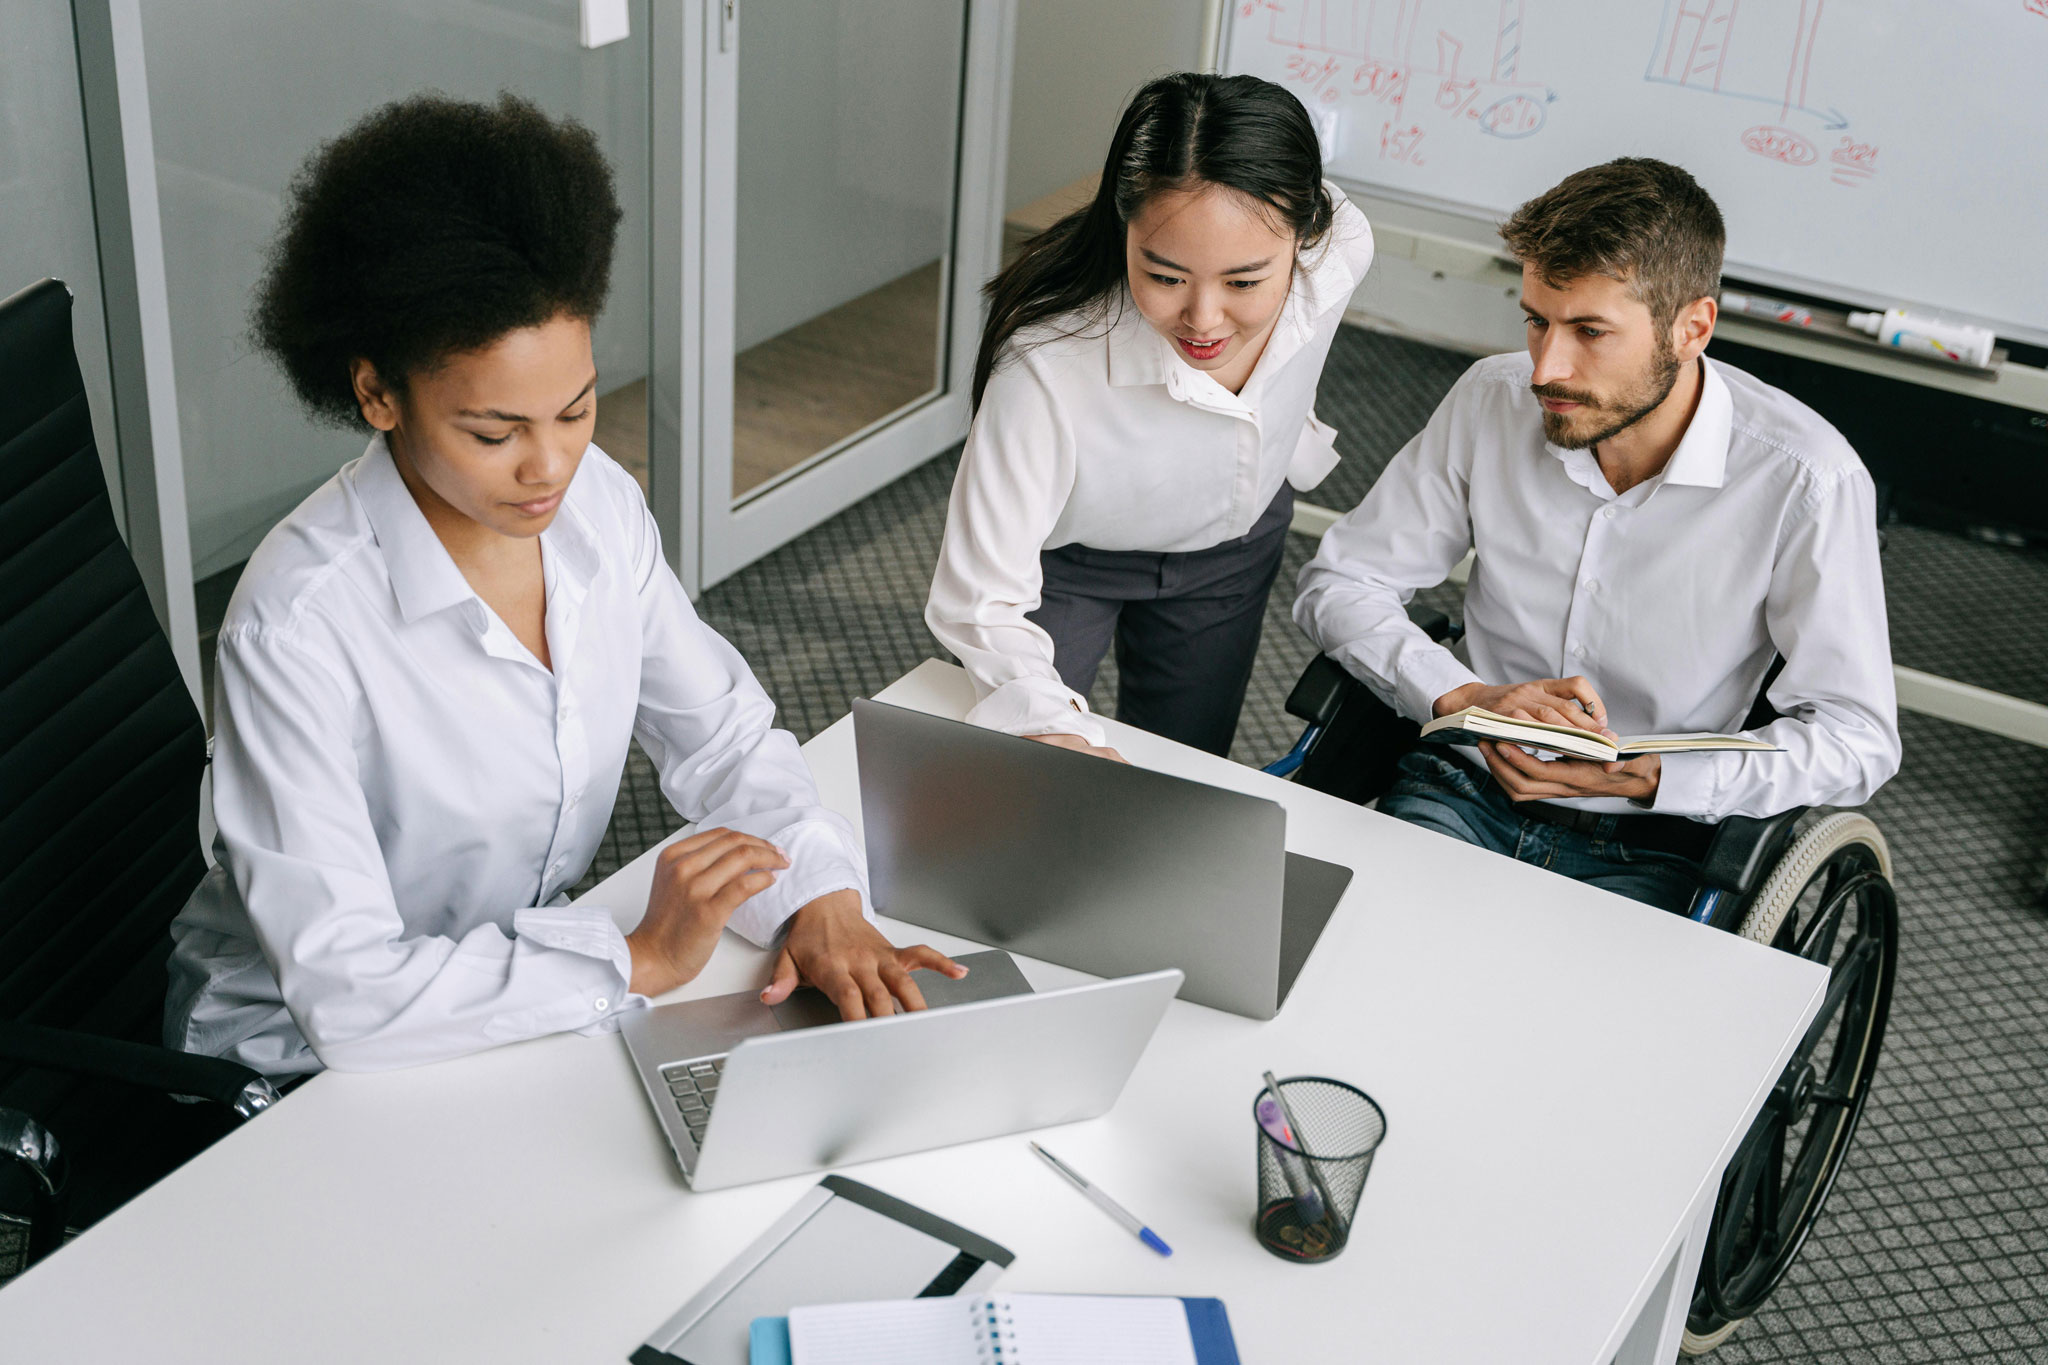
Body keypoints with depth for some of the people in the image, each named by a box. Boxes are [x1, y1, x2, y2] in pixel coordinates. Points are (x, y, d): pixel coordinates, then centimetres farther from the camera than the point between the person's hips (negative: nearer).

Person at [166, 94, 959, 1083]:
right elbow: (345, 998, -28)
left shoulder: (597, 503, -8)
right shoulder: (298, 625, -27)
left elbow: (723, 732, 2)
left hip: (530, 987, 6)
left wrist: (822, 901, -15)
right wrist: (638, 957, -27)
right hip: (300, 1067, -6)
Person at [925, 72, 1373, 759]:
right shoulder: (1045, 366, -43)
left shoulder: (1339, 249, -29)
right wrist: (1054, 730, -55)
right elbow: (983, 602, -38)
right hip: (1064, 557, -3)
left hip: (1234, 547, 4)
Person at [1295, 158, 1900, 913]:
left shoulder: (1806, 480, -15)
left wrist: (1649, 778, -24)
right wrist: (1462, 697, -17)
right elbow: (1338, 582, 2)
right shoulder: (1494, 401, -5)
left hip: (1650, 847, -1)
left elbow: (1857, 736, -9)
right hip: (1464, 787, 2)